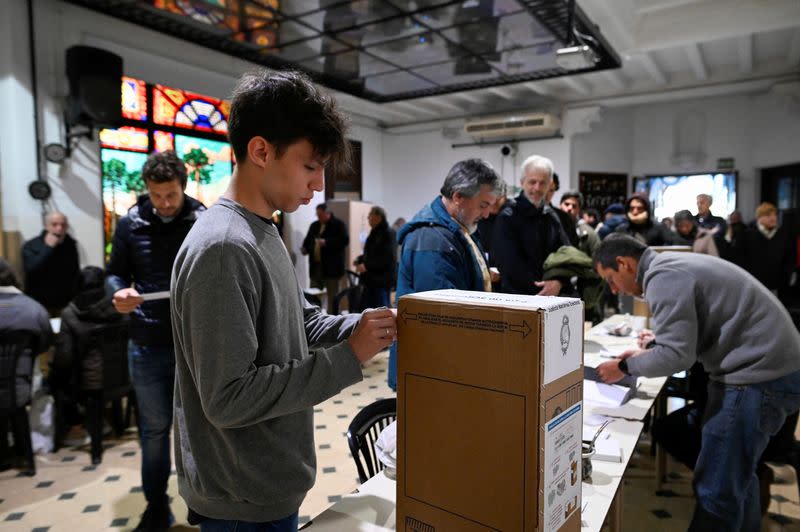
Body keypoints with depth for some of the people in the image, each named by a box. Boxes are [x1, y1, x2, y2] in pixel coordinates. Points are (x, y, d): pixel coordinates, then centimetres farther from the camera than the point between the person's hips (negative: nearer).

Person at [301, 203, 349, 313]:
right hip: (315, 267, 6)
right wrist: (305, 248, 1)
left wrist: (326, 242, -21)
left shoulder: (338, 224, -2)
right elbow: (307, 241, 23)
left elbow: (345, 240, -14)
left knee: (332, 297, -1)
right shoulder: (314, 225, 17)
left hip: (331, 268, -6)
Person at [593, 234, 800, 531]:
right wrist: (648, 354, 13)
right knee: (736, 472, 23)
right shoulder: (672, 267, 14)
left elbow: (677, 356, -20)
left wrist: (625, 367, -7)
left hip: (761, 376, -10)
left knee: (715, 490, -3)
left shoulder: (662, 277, -17)